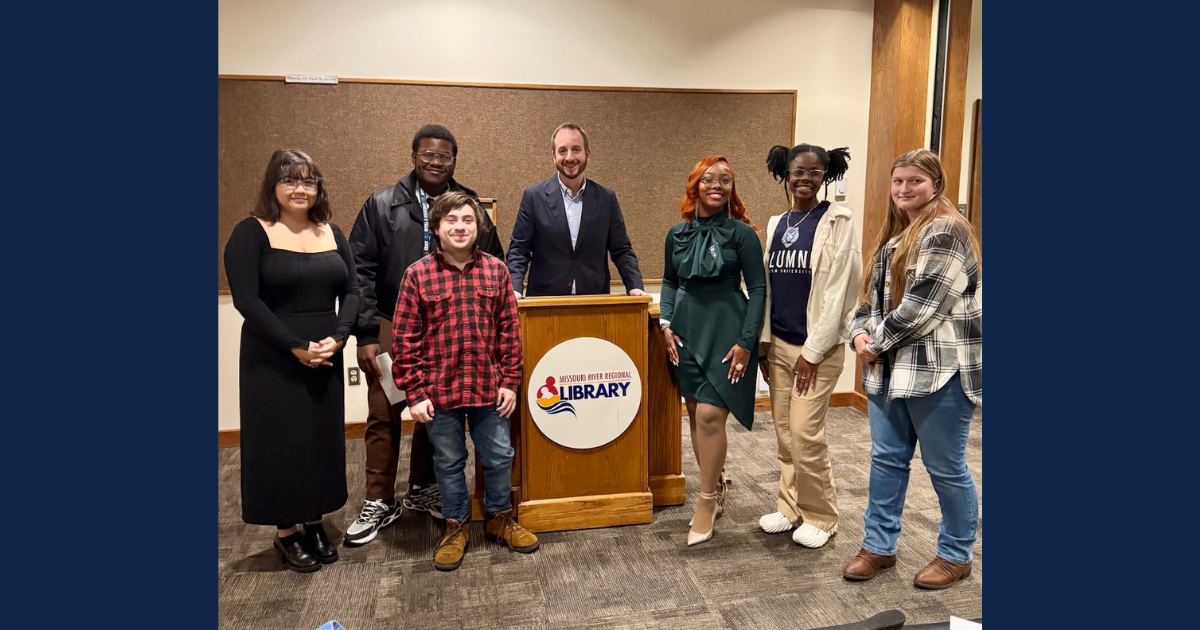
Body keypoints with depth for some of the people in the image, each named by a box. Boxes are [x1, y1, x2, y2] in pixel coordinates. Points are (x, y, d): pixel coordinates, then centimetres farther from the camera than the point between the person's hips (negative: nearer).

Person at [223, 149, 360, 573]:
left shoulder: (332, 233, 8)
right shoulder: (251, 233, -7)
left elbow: (351, 290, 5)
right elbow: (246, 299, -15)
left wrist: (338, 337, -12)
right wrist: (296, 347, -19)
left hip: (326, 359, 5)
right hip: (273, 361, -5)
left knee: (323, 440, 10)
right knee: (280, 443, 4)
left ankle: (314, 524, 26)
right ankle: (286, 535, 18)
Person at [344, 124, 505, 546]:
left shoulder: (471, 208, 3)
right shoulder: (381, 205, -1)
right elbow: (361, 271, -4)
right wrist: (366, 336, -10)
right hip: (392, 328, -1)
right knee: (383, 416, 3)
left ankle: (422, 490, 31)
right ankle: (380, 502, 18)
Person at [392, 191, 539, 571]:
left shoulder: (496, 270, 1)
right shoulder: (418, 274, -5)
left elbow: (509, 330, 4)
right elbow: (405, 340, -4)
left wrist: (510, 381, 1)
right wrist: (415, 393, -7)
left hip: (489, 388, 2)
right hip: (440, 391, -1)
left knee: (499, 457, 13)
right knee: (448, 462, 13)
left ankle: (500, 519, 35)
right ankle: (456, 527, 32)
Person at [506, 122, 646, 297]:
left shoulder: (606, 198, 5)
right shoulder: (534, 196, 1)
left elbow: (621, 250, 9)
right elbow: (519, 250, 1)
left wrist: (635, 286, -6)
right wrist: (515, 289, -14)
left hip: (595, 302, 2)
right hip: (545, 302, -1)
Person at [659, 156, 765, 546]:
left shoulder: (741, 233, -4)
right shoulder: (678, 234, 7)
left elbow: (758, 289, -5)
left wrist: (746, 342, -11)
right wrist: (666, 322, 3)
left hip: (725, 332, -4)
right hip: (686, 333, 5)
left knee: (710, 415, -11)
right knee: (696, 415, 10)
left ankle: (706, 502, 5)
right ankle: (716, 489, 28)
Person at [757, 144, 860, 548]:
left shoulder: (838, 222, -6)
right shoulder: (776, 224, 11)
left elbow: (837, 290, -11)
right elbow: (767, 286, 12)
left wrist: (813, 351, -13)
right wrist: (763, 342, 7)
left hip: (818, 347, -5)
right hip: (779, 344, 6)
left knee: (805, 433, -5)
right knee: (784, 432, 11)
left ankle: (821, 517, 14)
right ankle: (790, 507, 27)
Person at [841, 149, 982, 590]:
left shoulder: (946, 230, -12)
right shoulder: (893, 235, 17)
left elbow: (922, 304, -20)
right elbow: (871, 293, 17)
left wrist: (877, 343, -12)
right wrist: (861, 334, -1)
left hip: (939, 369, -8)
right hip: (890, 368, 9)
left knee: (945, 467, 5)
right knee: (886, 460, 13)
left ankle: (956, 556, 24)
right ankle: (878, 546, 26)